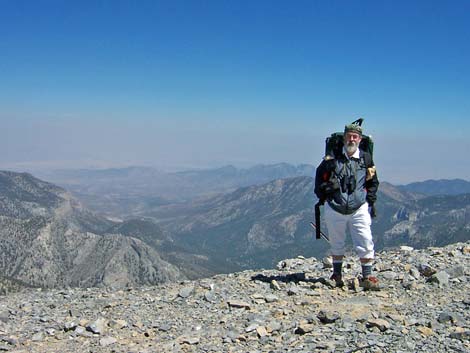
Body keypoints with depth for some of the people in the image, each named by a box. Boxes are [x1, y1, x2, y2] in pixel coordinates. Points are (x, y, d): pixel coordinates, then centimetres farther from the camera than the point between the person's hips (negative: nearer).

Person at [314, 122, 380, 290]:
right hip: (335, 208, 0)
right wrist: (322, 195, 6)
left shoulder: (366, 158, 2)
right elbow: (320, 174, 11)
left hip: (359, 208, 1)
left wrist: (371, 201, 7)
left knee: (366, 243, -6)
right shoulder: (333, 157, -5)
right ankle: (337, 275, 28)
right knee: (336, 244, 13)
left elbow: (373, 182, 15)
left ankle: (367, 277, 4)